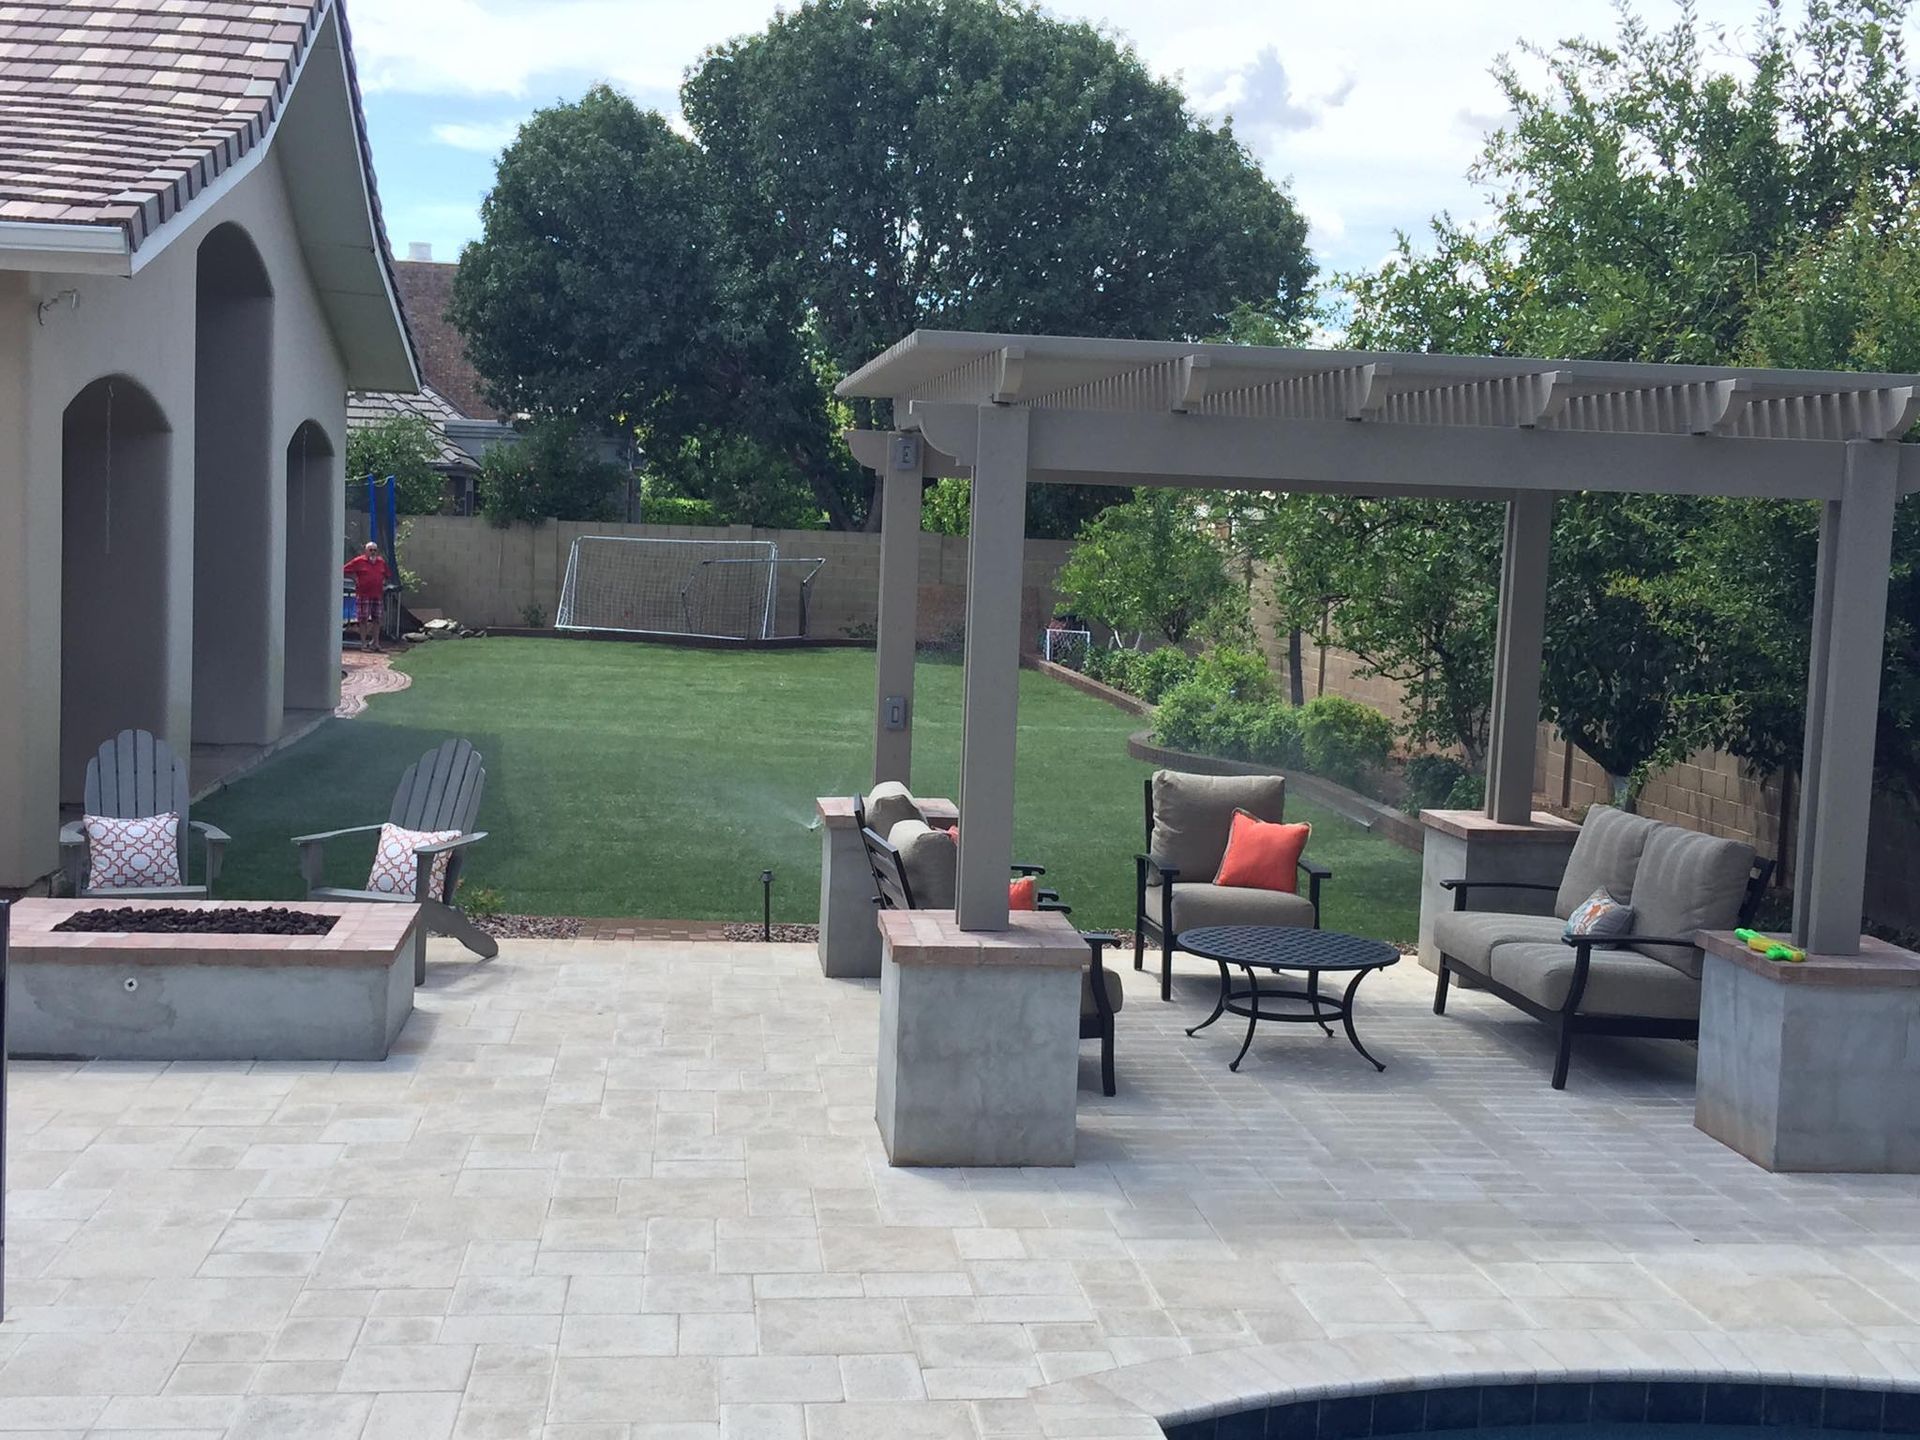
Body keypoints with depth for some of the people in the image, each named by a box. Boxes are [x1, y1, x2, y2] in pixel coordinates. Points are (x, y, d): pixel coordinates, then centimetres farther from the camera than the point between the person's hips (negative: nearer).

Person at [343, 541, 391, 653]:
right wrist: (355, 579, -4)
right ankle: (363, 642, 2)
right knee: (363, 619, -2)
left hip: (377, 594, 5)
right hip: (363, 594, -5)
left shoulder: (381, 562, 11)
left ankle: (375, 642, 14)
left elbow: (385, 575, 27)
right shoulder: (359, 561, -3)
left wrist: (383, 583, 11)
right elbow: (345, 570, -1)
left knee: (377, 619, 7)